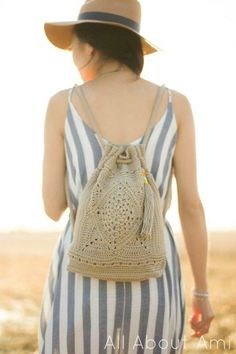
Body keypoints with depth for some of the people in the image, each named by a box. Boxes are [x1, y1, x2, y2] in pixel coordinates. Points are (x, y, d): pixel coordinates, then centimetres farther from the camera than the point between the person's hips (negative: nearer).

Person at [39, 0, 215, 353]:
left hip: (82, 281, -1)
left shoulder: (63, 104, -5)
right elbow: (192, 204, -1)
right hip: (151, 284, 1)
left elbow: (53, 207, -2)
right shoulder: (176, 104, -2)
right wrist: (202, 290, 9)